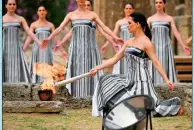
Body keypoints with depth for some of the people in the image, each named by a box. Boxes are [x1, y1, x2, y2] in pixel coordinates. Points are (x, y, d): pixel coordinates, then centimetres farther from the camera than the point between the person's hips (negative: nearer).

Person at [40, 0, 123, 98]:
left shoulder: (92, 15, 7)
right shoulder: (71, 15, 9)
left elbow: (104, 27, 2)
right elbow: (60, 28, 5)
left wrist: (115, 37, -8)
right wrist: (49, 38, -6)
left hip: (88, 45, -1)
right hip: (76, 46, 1)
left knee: (88, 69, -2)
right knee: (76, 69, -2)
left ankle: (88, 93, 2)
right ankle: (76, 93, 1)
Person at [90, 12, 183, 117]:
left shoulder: (146, 42, -11)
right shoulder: (129, 42, 12)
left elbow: (156, 62, -13)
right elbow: (115, 59, 13)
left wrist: (166, 80, -18)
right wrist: (97, 68, 9)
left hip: (141, 81, -8)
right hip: (130, 80, 8)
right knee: (105, 81, 7)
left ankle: (175, 106, 8)